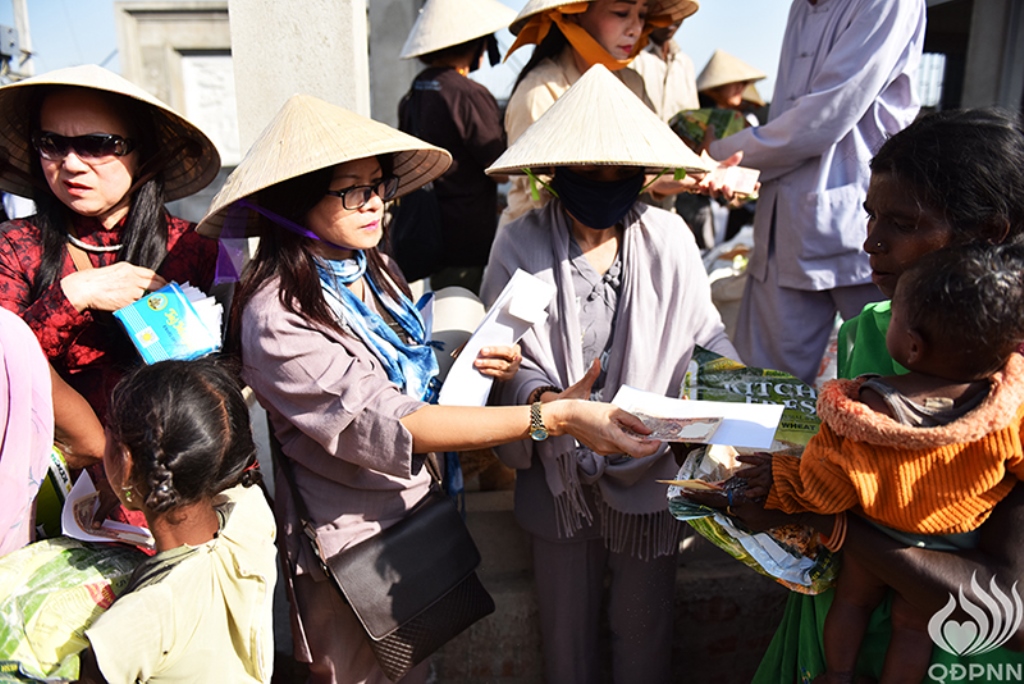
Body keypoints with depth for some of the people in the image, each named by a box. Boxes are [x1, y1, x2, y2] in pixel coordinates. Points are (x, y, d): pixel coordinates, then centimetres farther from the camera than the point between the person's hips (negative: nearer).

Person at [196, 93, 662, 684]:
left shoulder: (374, 271, -1)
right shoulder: (277, 317, -25)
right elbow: (388, 426, -34)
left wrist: (467, 365, -9)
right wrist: (557, 417, -39)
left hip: (416, 508, 7)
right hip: (353, 540, -6)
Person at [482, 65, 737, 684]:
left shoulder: (668, 238, -4)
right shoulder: (520, 247, -9)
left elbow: (705, 332, 1)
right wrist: (546, 400, -29)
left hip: (648, 468, 1)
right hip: (561, 476, -1)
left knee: (645, 628, 18)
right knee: (568, 629, 17)